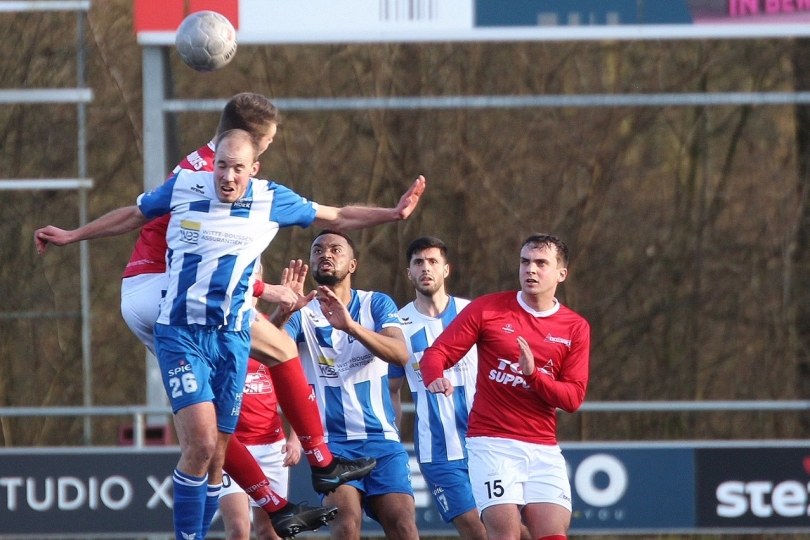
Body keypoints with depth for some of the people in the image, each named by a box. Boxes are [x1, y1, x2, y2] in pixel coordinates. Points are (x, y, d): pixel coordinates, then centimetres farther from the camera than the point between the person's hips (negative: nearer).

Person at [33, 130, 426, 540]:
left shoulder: (272, 200, 0)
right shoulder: (183, 187, -3)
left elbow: (338, 217, 14)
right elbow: (133, 216, 15)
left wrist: (394, 213, 5)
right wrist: (71, 236, 19)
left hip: (231, 338, 3)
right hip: (180, 334, -3)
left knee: (214, 458, 2)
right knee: (201, 442, -20)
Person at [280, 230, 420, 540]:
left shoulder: (376, 304, 6)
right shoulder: (302, 314, 4)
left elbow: (400, 354, -14)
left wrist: (350, 326, -30)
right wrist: (282, 311, -36)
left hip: (382, 438, 1)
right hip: (331, 441, -1)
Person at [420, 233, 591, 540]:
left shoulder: (576, 328, 7)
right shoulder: (487, 309, 2)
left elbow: (573, 398, 1)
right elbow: (436, 354, 0)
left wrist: (533, 374, -16)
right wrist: (436, 379, -24)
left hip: (544, 449, 3)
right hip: (492, 442, -2)